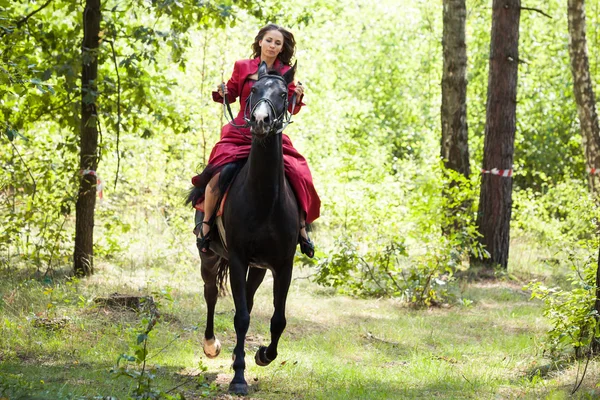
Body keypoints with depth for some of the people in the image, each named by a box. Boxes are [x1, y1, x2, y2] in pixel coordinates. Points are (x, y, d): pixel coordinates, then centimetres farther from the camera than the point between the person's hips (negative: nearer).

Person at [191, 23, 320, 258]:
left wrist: (297, 97, -14)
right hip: (240, 133, -1)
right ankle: (205, 225, -5)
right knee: (218, 175, -22)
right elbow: (230, 95, 14)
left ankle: (301, 229, 0)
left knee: (298, 176, -16)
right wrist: (221, 93, -7)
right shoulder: (242, 67, 6)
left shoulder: (285, 73, 8)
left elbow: (290, 110, 6)